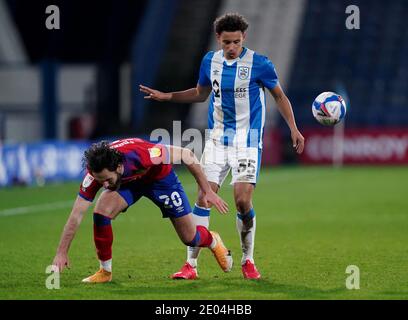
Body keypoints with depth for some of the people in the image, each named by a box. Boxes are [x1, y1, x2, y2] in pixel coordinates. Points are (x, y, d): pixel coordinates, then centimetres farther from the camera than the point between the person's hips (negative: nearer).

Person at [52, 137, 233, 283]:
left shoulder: (140, 155, -44)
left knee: (190, 238, 2)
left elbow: (186, 155, -29)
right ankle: (105, 271, -6)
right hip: (127, 183, 2)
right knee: (101, 212, -26)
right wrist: (61, 253, -31)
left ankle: (212, 241, 41)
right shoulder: (96, 173, -34)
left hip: (160, 177, -2)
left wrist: (207, 191, -25)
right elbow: (76, 215, -28)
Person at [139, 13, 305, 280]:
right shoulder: (210, 61, 4)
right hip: (217, 138, 4)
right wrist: (167, 96, 11)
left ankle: (248, 261, 8)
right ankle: (191, 265, -2)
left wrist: (294, 129, -3)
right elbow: (200, 93, 22)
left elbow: (280, 96, 4)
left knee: (243, 200, -13)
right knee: (204, 197, -6)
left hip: (248, 140, -4)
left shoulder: (259, 64, -8)